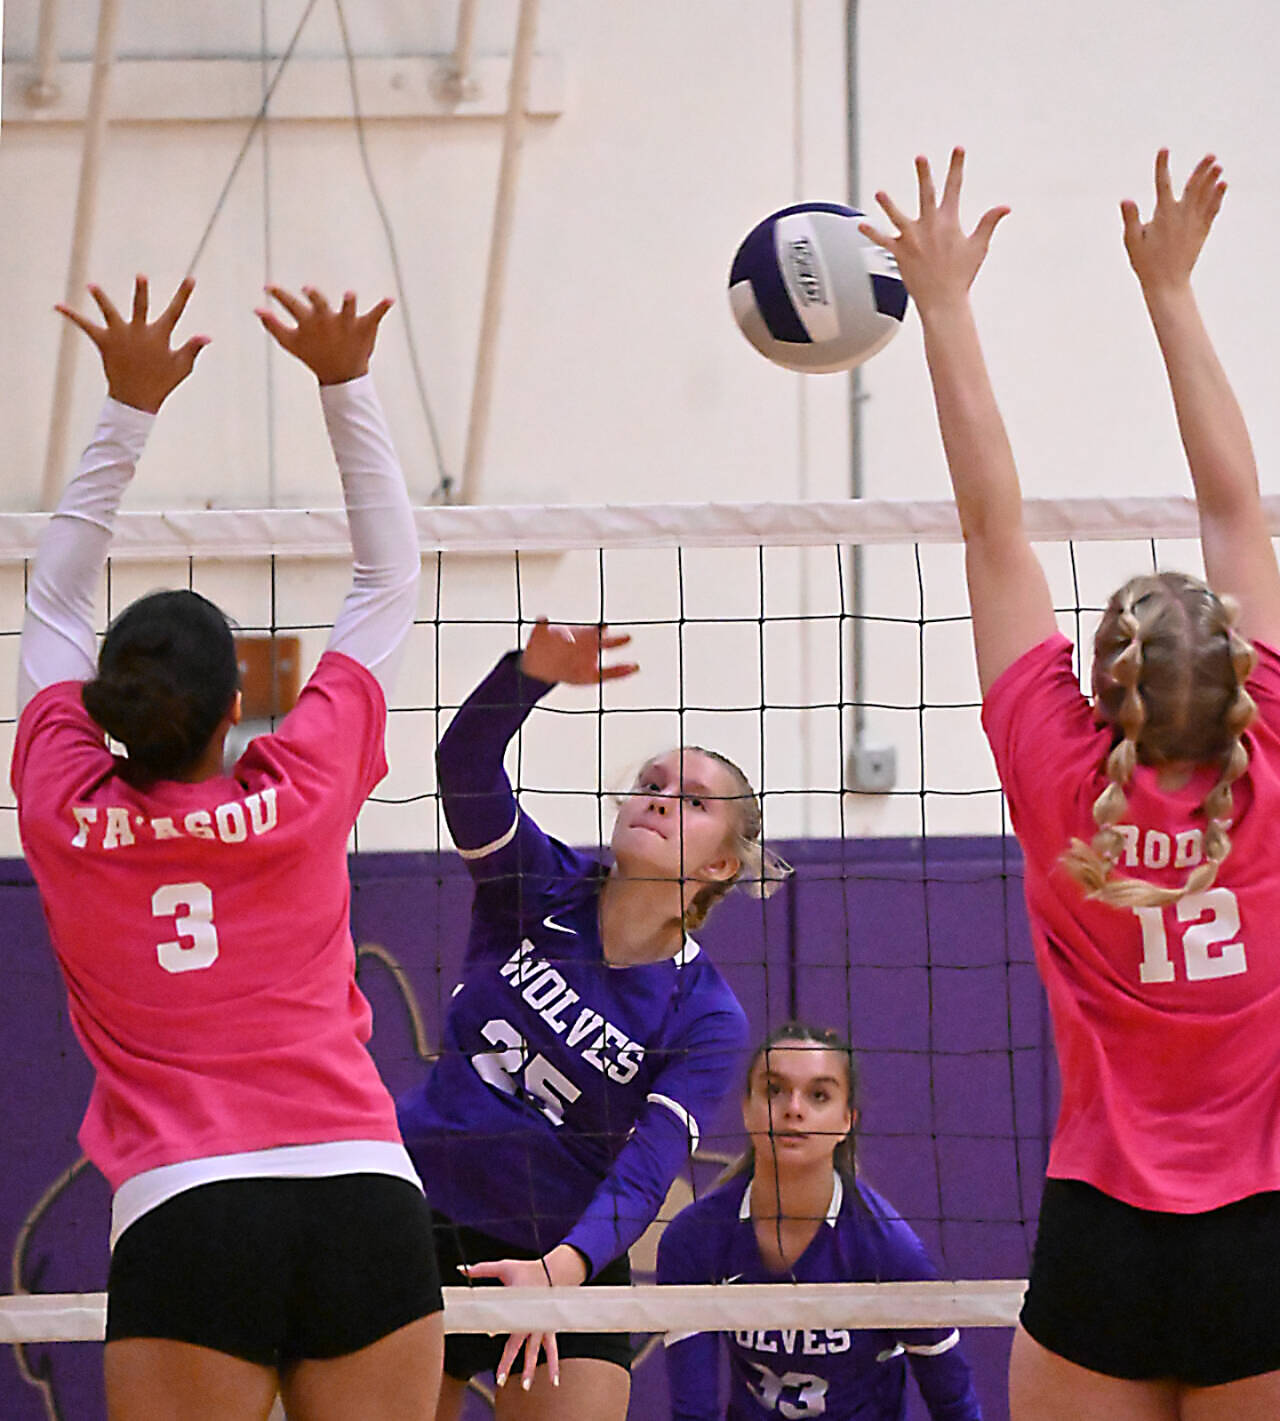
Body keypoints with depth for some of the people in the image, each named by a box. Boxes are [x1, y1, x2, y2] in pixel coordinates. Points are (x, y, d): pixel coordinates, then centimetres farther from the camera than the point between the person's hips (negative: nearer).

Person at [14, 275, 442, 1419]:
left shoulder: (63, 812, 6)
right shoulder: (305, 790, 5)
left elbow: (57, 600, 22)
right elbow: (392, 584, 19)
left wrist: (130, 409, 26)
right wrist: (345, 387, 21)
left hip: (183, 1209, -1)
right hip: (367, 1197, 1)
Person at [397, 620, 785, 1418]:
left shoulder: (706, 1020, -9)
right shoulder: (538, 888, -4)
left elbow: (644, 1176, -20)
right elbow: (464, 761, -21)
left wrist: (561, 1269, -40)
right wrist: (535, 671, -42)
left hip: (569, 1258, -1)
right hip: (423, 1225, 1)